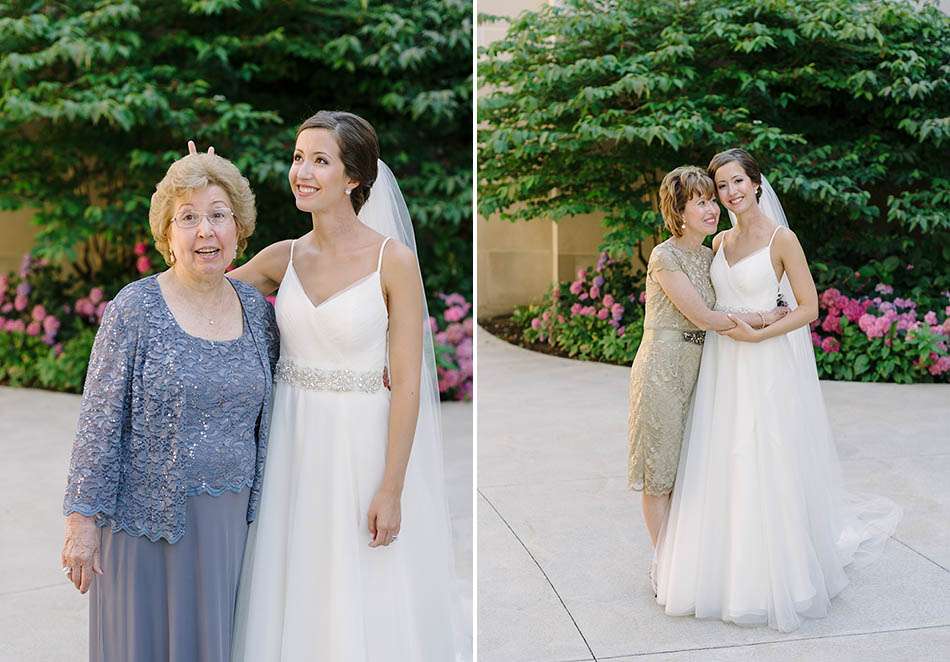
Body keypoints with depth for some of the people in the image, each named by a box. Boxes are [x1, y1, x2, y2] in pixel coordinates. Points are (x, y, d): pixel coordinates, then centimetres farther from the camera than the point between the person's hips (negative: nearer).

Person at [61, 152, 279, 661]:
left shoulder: (256, 309, 4)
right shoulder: (134, 310, -10)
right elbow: (99, 423, -10)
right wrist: (82, 521, -11)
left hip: (229, 518, 4)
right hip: (147, 516, -4)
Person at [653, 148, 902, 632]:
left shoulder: (781, 239, -8)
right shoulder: (720, 242, 10)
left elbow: (808, 308, -10)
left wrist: (755, 335, -18)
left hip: (768, 367, -6)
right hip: (722, 369, 6)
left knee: (766, 469, -1)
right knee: (722, 469, 8)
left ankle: (774, 578, 14)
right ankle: (726, 573, 21)